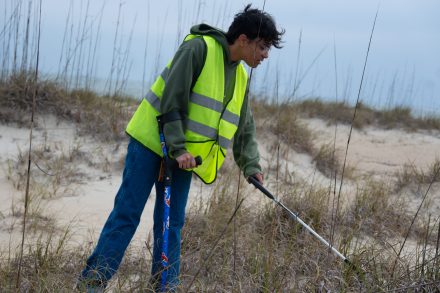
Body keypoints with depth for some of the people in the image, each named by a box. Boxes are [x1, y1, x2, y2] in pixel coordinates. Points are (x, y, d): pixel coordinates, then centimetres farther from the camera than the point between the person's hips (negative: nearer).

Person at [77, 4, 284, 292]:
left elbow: (245, 129, 17)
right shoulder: (198, 48, -13)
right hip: (151, 142, -7)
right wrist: (178, 147, -21)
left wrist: (252, 166, 6)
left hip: (183, 154, 7)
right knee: (127, 213, -7)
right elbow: (171, 101, -18)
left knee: (172, 223, 7)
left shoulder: (241, 78, 11)